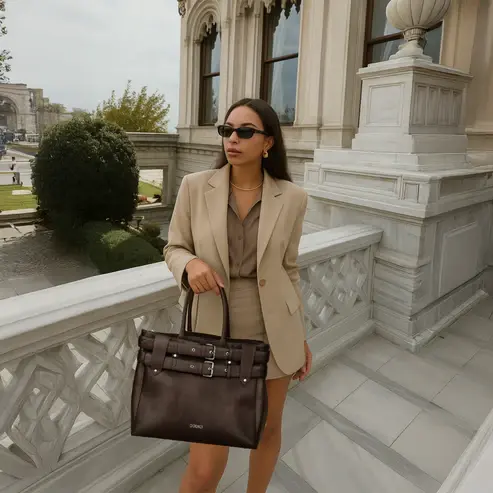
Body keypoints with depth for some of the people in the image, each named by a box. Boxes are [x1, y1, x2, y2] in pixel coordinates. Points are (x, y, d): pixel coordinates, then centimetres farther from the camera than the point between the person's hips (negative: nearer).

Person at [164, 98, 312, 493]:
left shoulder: (291, 197, -5)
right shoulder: (195, 186, -7)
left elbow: (289, 269, 4)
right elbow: (174, 248, 3)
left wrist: (300, 337, 8)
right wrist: (191, 263, -21)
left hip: (273, 332, 2)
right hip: (215, 332, -1)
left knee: (269, 429, 23)